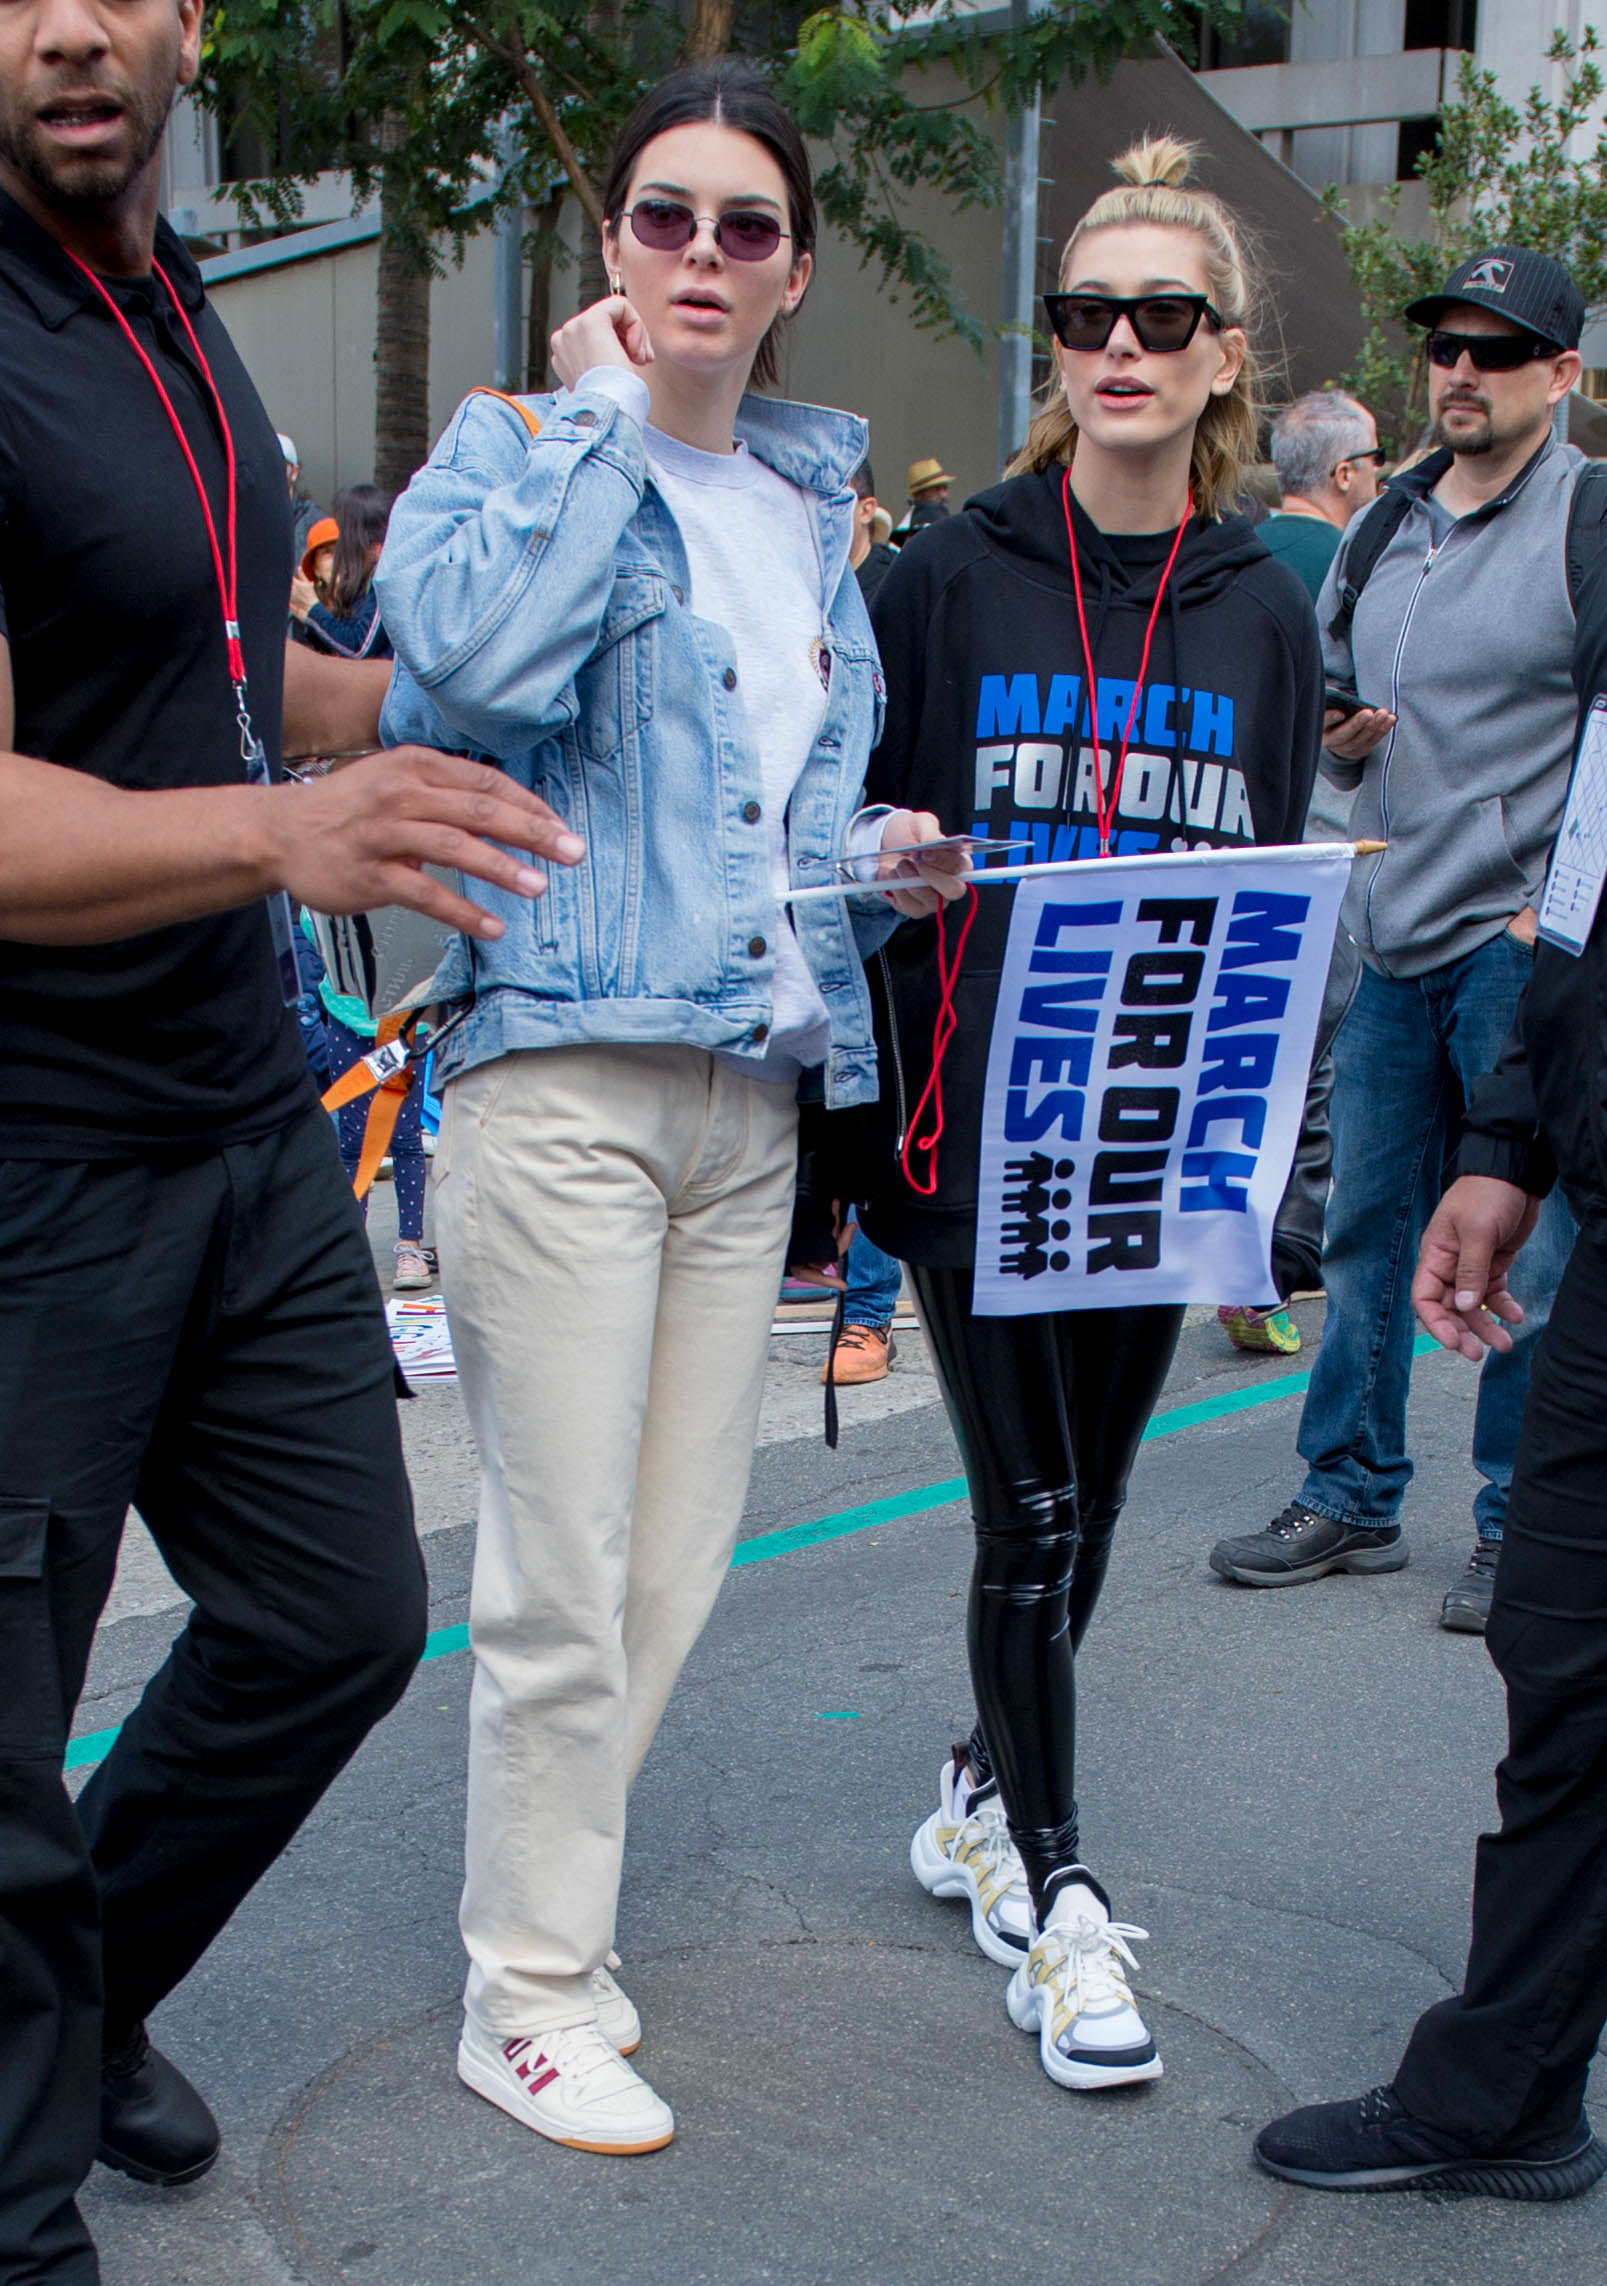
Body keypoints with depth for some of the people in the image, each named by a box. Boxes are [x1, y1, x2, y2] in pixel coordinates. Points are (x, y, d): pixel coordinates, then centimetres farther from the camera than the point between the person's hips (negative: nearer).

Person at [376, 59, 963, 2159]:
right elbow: (472, 659, -23)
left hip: (755, 1091, 7)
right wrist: (601, 407, -11)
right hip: (563, 1070, -6)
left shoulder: (817, 508, 18)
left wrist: (883, 862, 7)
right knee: (569, 1581, -3)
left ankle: (551, 1918, 30)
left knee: (681, 1564, 11)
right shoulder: (512, 449, 0)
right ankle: (527, 2000, 15)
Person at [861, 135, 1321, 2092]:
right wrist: (888, 864, -13)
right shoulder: (951, 579, -1)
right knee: (1031, 1514, -1)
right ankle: (1052, 1895, 15)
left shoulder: (1265, 613, 7)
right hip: (974, 1124, -3)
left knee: (1084, 1504, 14)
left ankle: (988, 1795, 37)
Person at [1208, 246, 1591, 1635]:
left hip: (1526, 940, -6)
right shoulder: (1382, 530, 14)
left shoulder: (1587, 520, -5)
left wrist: (1563, 905, -14)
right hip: (1391, 937, 6)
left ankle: (1522, 1531, 12)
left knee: (1526, 1246, 0)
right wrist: (1337, 737, 2)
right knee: (1367, 1226, 9)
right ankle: (1352, 1497, 21)